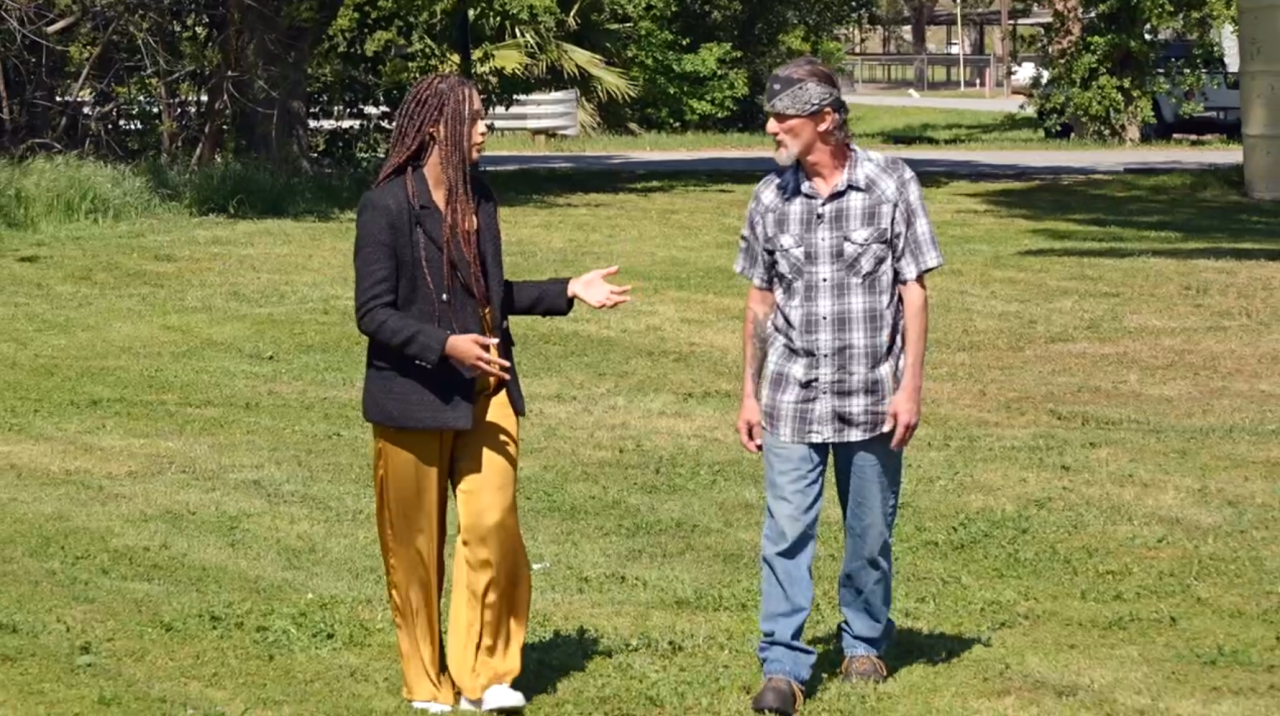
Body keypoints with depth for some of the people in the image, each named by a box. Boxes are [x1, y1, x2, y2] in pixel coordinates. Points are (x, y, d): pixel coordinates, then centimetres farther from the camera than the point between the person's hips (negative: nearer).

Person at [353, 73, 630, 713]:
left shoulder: (478, 199, 10)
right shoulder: (386, 205, -11)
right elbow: (373, 313, -14)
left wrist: (569, 291, 12)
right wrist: (446, 345, -24)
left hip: (484, 391, 5)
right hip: (414, 396, -5)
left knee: (493, 527, -6)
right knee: (415, 546, 5)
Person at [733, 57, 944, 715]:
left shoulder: (890, 186, -6)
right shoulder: (771, 197, 2)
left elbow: (913, 292, -3)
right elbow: (760, 300, 10)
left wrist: (910, 386, -7)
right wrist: (749, 392, 10)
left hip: (872, 396, -1)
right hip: (792, 399, 1)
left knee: (870, 534, 10)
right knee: (786, 534, -5)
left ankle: (864, 643, 29)